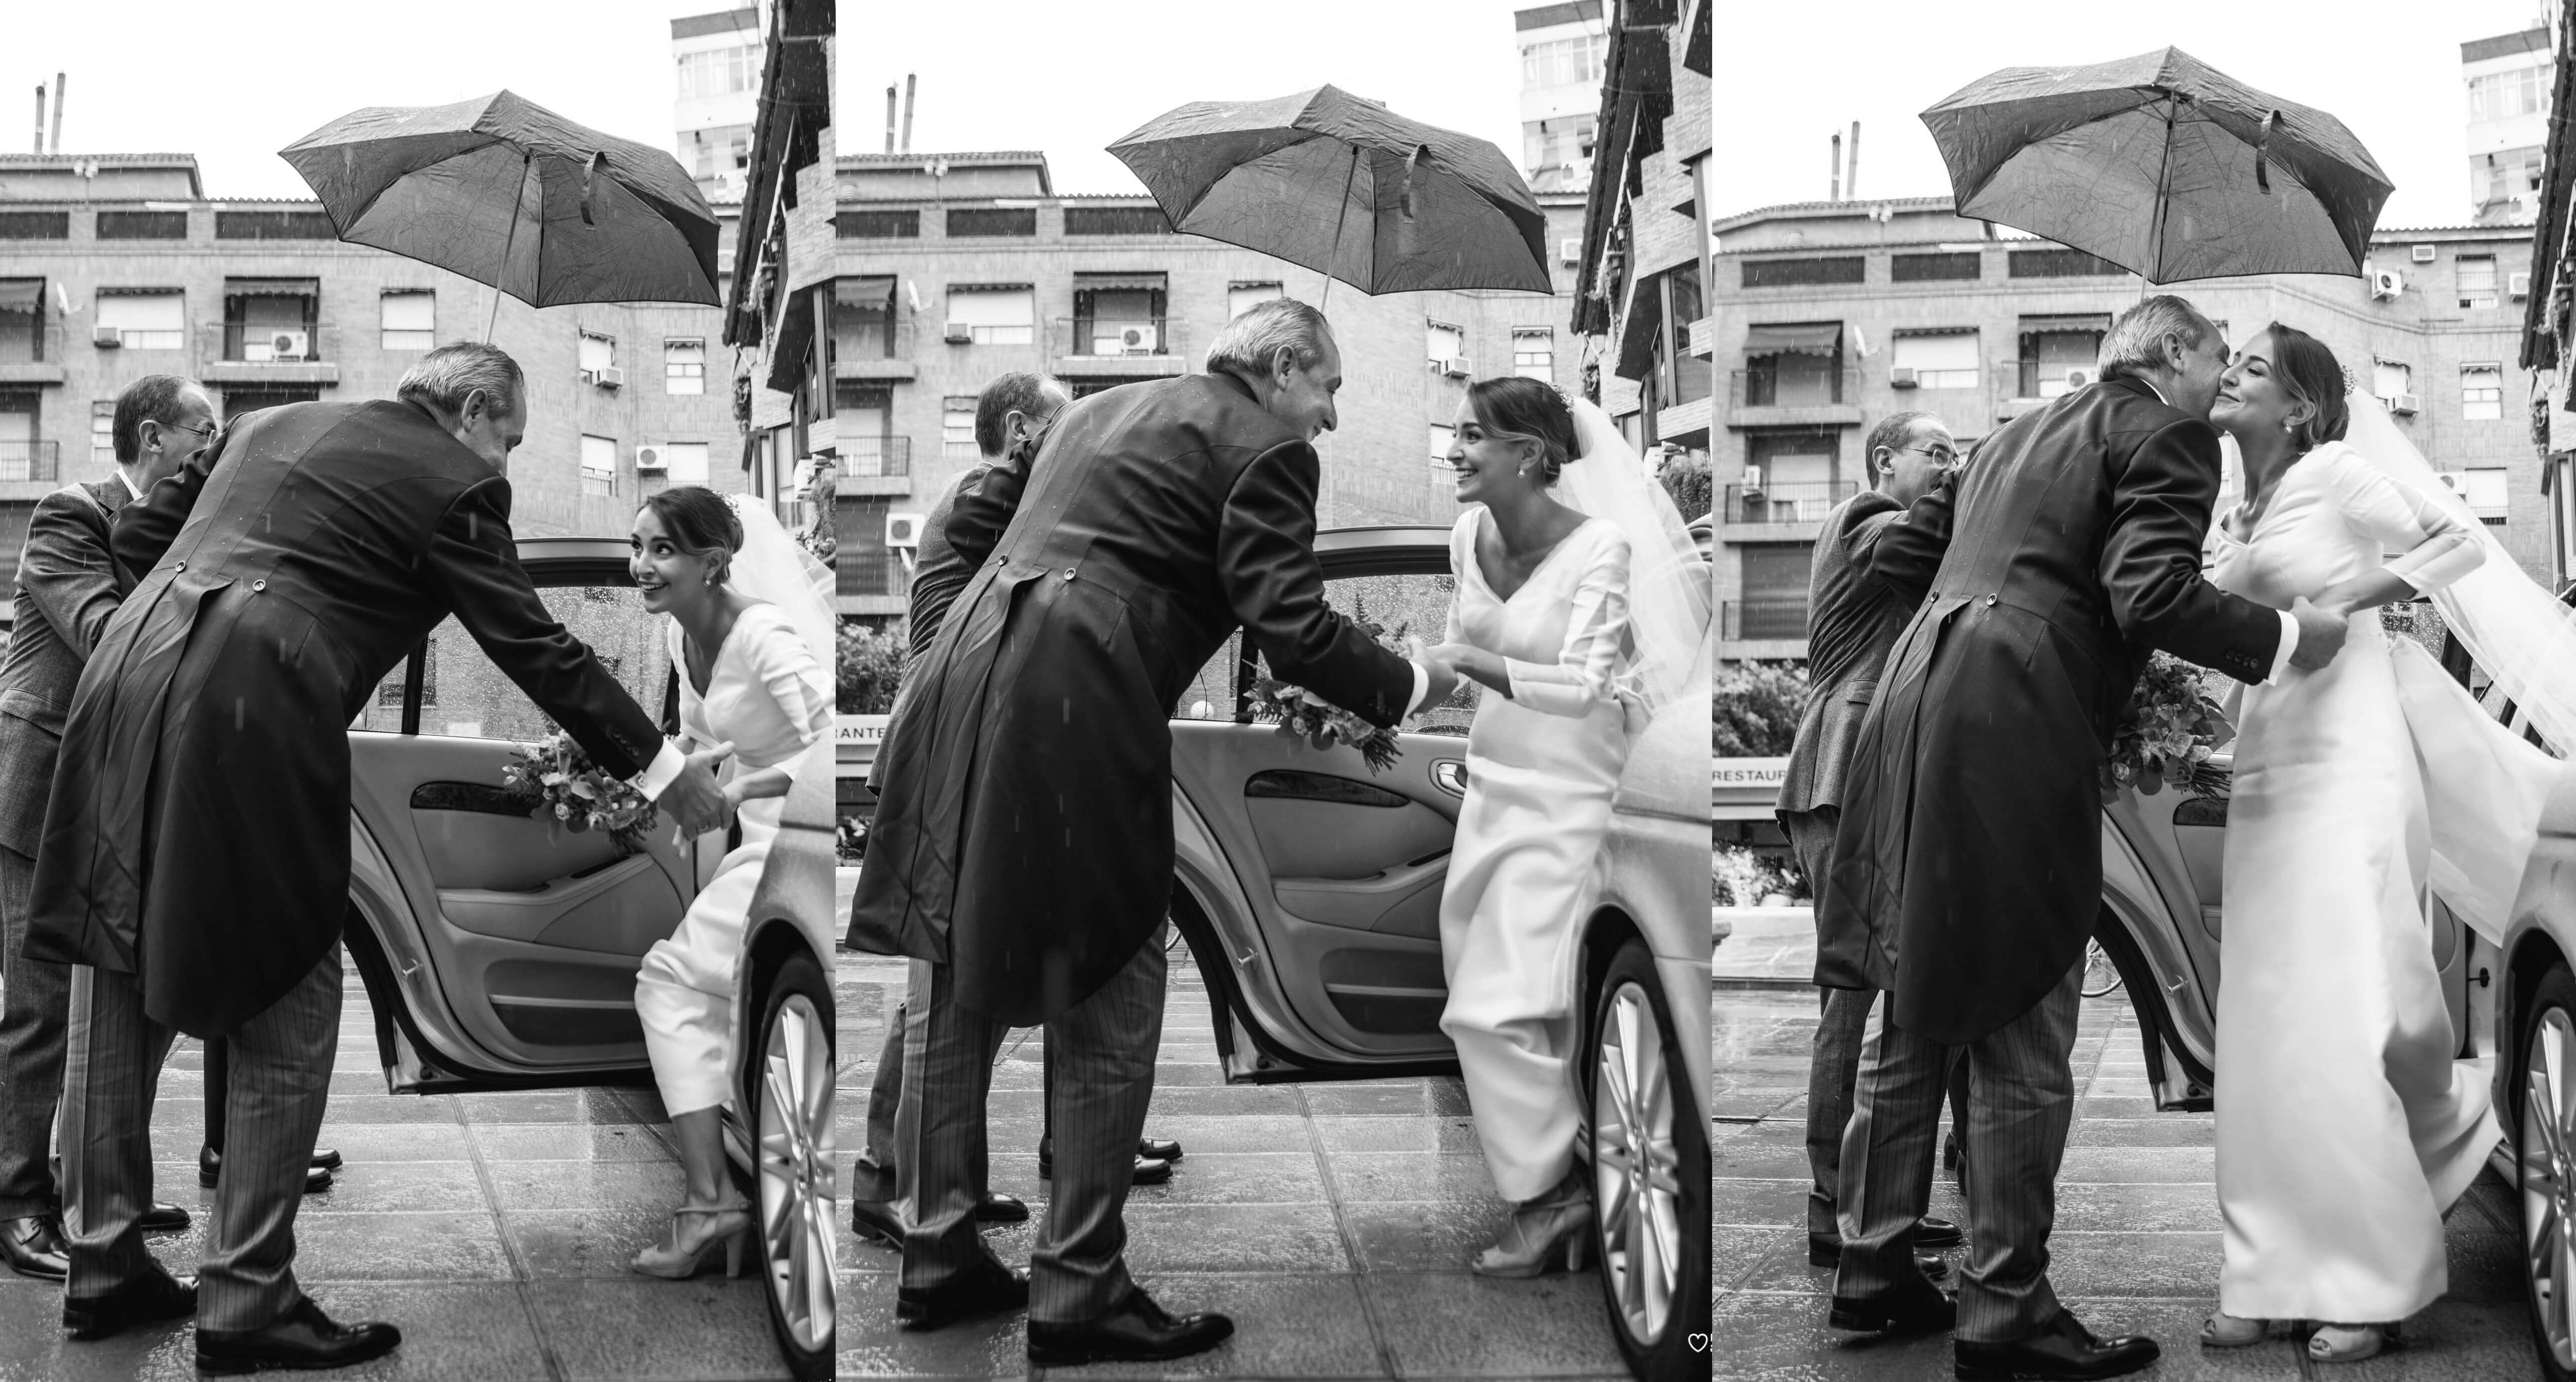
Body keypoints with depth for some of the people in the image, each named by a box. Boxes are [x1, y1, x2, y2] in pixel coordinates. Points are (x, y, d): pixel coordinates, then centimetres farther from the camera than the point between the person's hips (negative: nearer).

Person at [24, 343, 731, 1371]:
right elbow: (535, 649, 3)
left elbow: (135, 536, 22)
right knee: (288, 1017, 4)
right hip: (247, 717, -7)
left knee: (120, 987, 16)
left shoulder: (268, 426, 23)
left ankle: (103, 1264, 25)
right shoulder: (453, 483, 3)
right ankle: (246, 1304, 7)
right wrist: (662, 771, 8)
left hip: (125, 679, 7)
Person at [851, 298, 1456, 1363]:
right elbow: (1289, 625, -8)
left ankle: (939, 1256, 24)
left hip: (967, 674, 8)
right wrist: (1408, 689, 3)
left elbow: (969, 523, 24)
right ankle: (1078, 1293, 4)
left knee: (968, 988, 16)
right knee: (1108, 1007, 1)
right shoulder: (1266, 449, 1)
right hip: (1075, 703, -8)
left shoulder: (1099, 408, 25)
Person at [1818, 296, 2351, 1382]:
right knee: (2020, 1036, -3)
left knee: (1915, 1011, 15)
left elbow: (1891, 556, 23)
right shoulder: (2167, 434, 0)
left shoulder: (2018, 434, 24)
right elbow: (2154, 596, -14)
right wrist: (2290, 639, -3)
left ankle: (1874, 1266, 22)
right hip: (2014, 733, -8)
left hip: (1918, 709, 8)